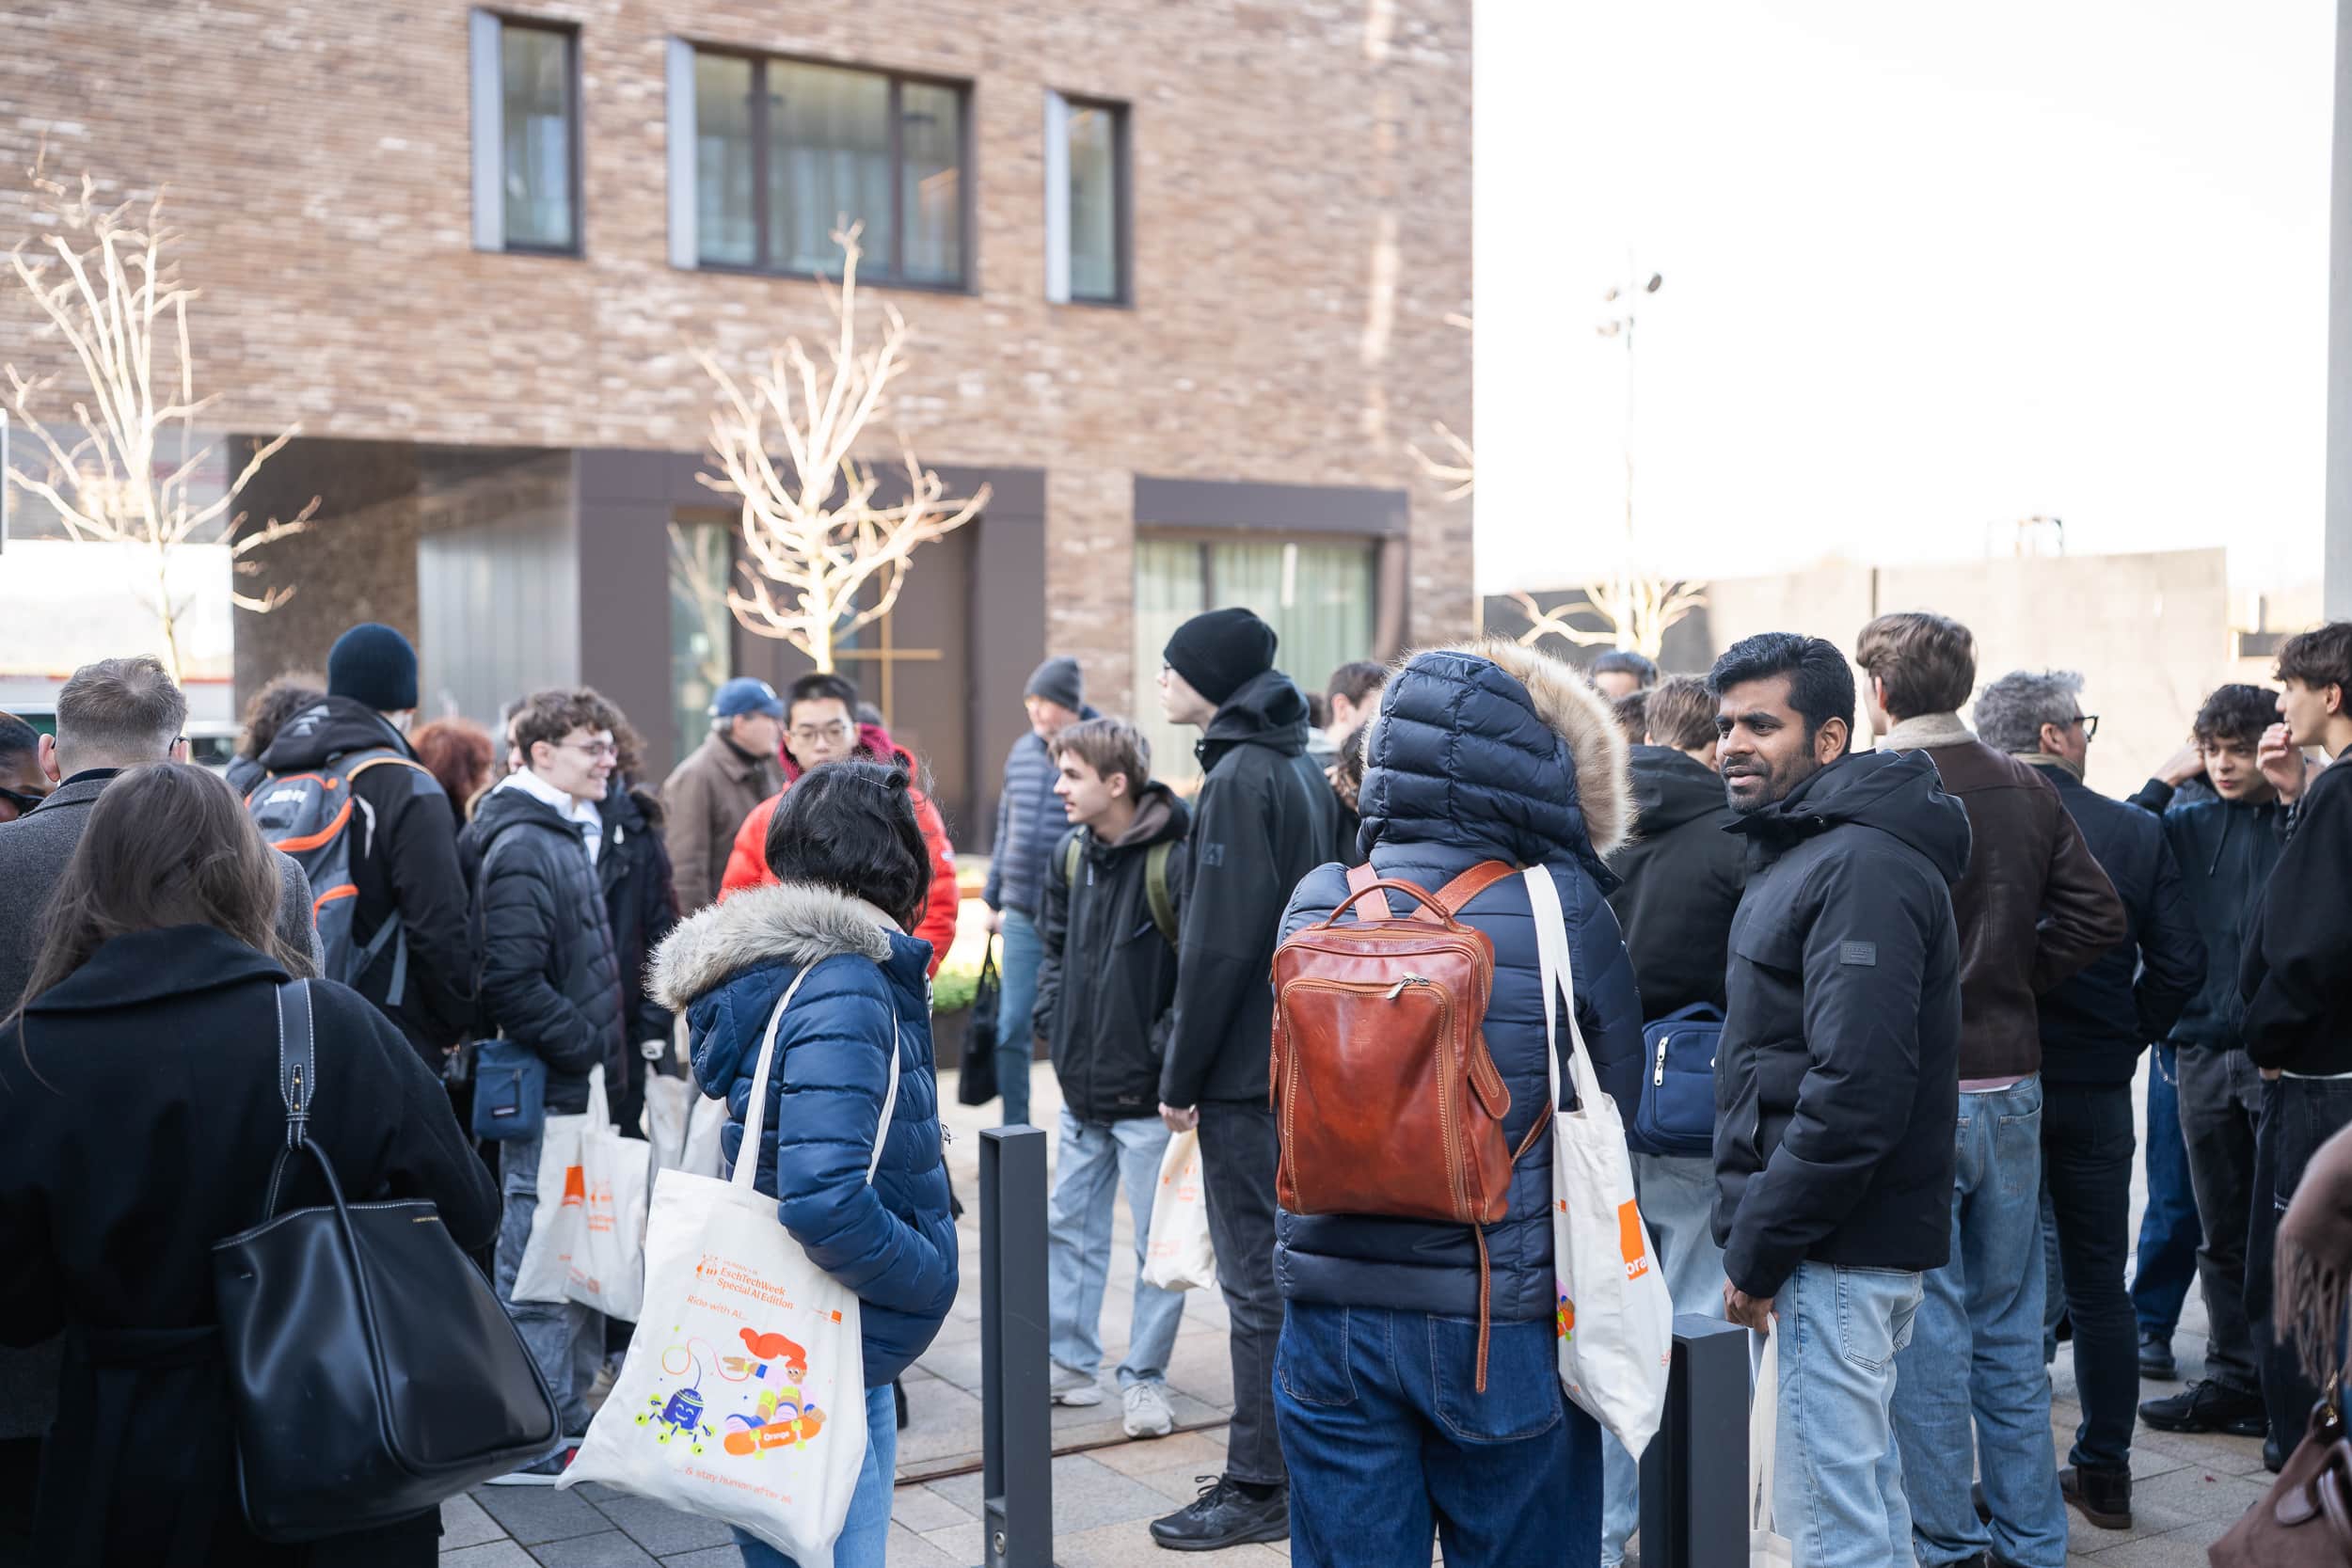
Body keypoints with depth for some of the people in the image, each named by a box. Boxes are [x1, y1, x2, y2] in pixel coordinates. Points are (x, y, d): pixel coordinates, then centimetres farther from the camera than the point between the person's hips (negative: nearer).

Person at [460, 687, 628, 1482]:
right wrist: (589, 1051, -17)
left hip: (578, 1087, 10)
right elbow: (514, 984, -23)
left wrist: (608, 1051, 14)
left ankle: (569, 1416, 29)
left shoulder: (572, 835, 15)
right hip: (545, 1090, -10)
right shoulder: (522, 850, -16)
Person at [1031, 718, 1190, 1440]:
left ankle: (1144, 1378, 15)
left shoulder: (1174, 860, -18)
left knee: (1158, 1238, 4)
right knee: (1071, 1224, 15)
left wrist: (1169, 1050, -17)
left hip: (1146, 1091, -7)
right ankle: (1069, 1362, 27)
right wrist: (1054, 1021, 7)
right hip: (1081, 1083, 8)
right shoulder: (1070, 855, 6)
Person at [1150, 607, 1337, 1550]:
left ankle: (1259, 1488, 4)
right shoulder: (1302, 770, 13)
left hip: (1247, 1067, -9)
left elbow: (1219, 940, -19)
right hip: (1303, 1052, 9)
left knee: (1257, 1277, -3)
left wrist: (1180, 1076, -13)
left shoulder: (1239, 778, -15)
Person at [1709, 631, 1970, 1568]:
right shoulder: (1804, 852, 17)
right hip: (1845, 1245, 11)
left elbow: (1855, 1090, -25)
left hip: (1841, 1247, -11)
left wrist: (1756, 1246, -18)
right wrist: (1749, 1230, 15)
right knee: (1864, 1493, 19)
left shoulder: (1862, 869, -17)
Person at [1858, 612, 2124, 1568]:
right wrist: (2012, 981, 10)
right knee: (2011, 1330, 15)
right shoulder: (2026, 791, 3)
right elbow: (2099, 915, 5)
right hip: (2013, 1085, 5)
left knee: (1927, 1329, 5)